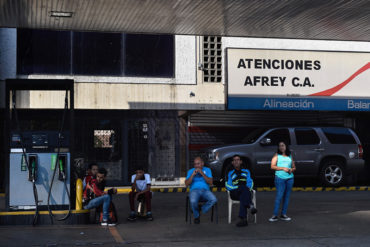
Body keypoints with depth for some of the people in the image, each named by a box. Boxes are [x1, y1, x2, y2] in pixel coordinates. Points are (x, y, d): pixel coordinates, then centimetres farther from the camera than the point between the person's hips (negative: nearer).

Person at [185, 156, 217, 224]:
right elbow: (186, 184, 3)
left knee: (214, 200, -32)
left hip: (205, 190, 1)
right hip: (194, 190, -1)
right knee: (193, 201, -36)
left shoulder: (207, 170, 15)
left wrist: (202, 173, -8)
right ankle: (196, 216, -7)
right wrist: (193, 175, -8)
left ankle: (202, 210, -7)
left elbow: (211, 182, 0)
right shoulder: (190, 171, 14)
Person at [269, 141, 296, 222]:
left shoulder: (290, 156, 17)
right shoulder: (277, 155, 7)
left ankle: (283, 214, 11)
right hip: (280, 178, -4)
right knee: (279, 196, -11)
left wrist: (291, 170, -3)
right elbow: (272, 166, -3)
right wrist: (283, 168, -12)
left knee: (287, 196, 4)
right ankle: (275, 215, -10)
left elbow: (294, 167, 21)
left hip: (290, 178, 4)